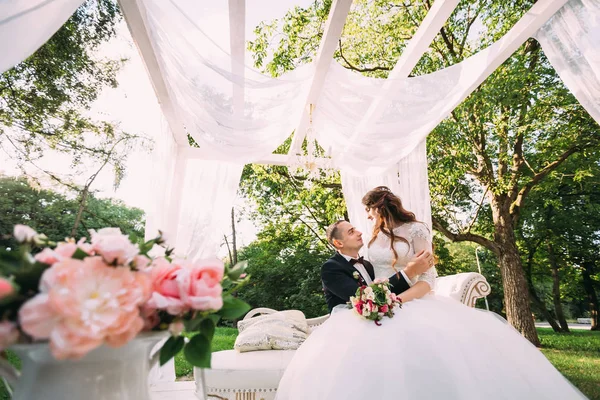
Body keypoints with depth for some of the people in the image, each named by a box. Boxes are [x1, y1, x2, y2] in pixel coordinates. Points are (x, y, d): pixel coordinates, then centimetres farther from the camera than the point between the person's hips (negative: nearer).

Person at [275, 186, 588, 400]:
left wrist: (398, 300, -22)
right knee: (343, 347, -21)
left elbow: (428, 279, -9)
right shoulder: (375, 237, 16)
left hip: (412, 303, -4)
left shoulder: (416, 230, -2)